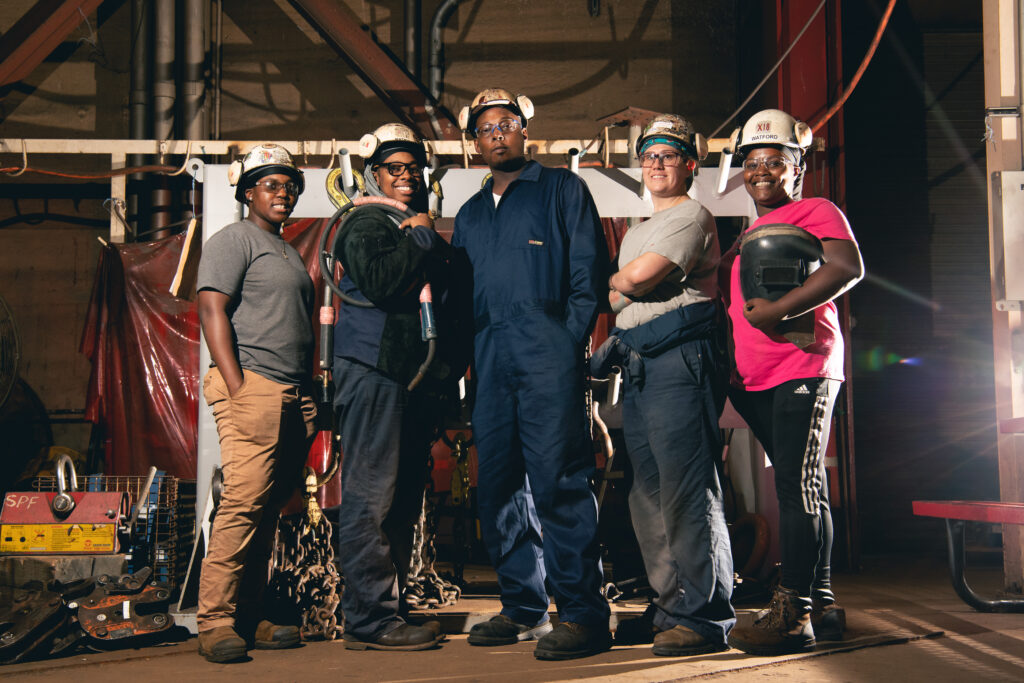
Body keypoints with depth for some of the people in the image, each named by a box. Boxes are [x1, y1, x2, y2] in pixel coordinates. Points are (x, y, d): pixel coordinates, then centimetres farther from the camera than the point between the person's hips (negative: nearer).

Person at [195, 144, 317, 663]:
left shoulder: (288, 252, 26)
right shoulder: (233, 241, 1)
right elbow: (212, 311, -10)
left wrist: (309, 395, 19)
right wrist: (237, 387, -18)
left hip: (295, 396, 8)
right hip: (253, 387, -8)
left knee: (269, 508, 5)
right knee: (244, 501, -14)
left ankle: (248, 618, 10)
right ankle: (215, 623, -11)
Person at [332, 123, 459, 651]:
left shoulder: (420, 231, 25)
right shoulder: (366, 224, -1)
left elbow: (443, 298, 29)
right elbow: (378, 280, -20)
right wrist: (420, 240, -8)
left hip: (413, 377, 9)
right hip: (373, 372, -9)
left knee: (403, 502, 8)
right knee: (370, 498, -9)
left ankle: (389, 612, 14)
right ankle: (371, 619, -8)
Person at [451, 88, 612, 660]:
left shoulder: (563, 190, 10)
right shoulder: (470, 214, 25)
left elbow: (589, 271, 1)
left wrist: (570, 341, -9)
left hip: (548, 355, -6)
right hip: (491, 364, 6)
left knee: (559, 481, -11)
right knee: (498, 485, 5)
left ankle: (583, 614, -7)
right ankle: (524, 608, 14)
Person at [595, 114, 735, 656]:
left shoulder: (691, 215, -1)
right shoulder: (637, 231, 28)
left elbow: (642, 276, -13)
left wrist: (607, 286, 8)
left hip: (679, 361, -10)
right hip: (637, 367, 10)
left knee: (686, 490, -13)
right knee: (649, 495, 9)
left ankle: (704, 616, -10)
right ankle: (669, 607, 16)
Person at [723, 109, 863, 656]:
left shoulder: (816, 211, 0)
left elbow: (848, 267, -17)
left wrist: (778, 311, -20)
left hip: (801, 368, -8)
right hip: (756, 379, 8)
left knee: (797, 487, -12)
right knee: (803, 491, 10)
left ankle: (792, 614, -13)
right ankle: (821, 605, 15)